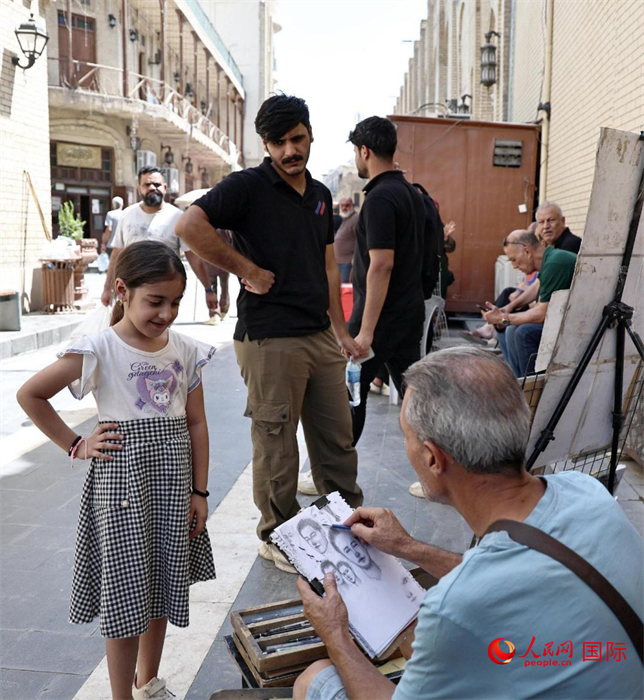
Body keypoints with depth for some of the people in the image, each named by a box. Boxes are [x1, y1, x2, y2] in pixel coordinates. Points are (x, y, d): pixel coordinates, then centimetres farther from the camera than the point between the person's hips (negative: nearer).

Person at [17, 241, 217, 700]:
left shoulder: (185, 351, 2)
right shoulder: (98, 350, -11)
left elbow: (196, 423, 5)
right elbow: (30, 395, -4)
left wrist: (199, 491, 4)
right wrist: (75, 445, -5)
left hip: (174, 477, 5)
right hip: (122, 475, -5)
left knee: (164, 585, 17)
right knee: (126, 593, 3)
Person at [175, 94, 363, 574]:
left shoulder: (320, 195, 15)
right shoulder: (248, 187, -7)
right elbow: (190, 226, -21)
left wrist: (341, 331, 16)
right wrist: (248, 270, -16)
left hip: (320, 336, 7)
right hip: (270, 340, -6)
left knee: (337, 436, 15)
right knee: (276, 442, 4)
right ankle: (277, 537, 22)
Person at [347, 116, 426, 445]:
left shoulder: (380, 198, -17)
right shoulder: (412, 193, 12)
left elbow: (382, 264, -24)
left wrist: (366, 330, -24)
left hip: (382, 315, -9)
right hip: (411, 310, 9)